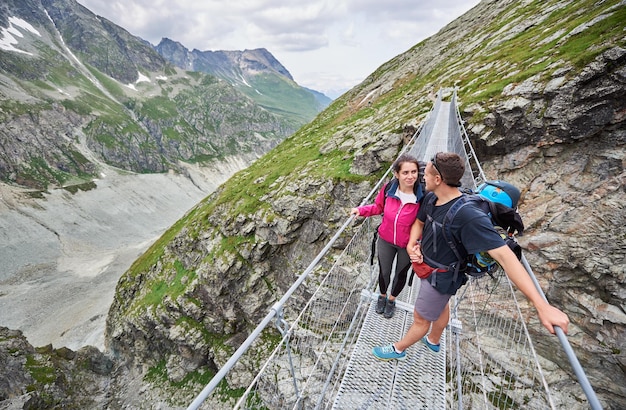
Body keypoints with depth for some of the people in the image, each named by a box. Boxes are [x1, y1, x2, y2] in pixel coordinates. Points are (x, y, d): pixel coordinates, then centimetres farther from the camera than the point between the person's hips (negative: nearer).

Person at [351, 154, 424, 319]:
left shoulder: (423, 196, -27)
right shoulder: (388, 189, -21)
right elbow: (378, 207, -1)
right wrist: (361, 210, -14)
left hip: (408, 246, -1)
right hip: (386, 241, 1)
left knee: (401, 274, 24)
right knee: (384, 272, 22)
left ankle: (391, 300, 55)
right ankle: (382, 295, 56)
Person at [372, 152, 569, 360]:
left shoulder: (469, 216, -36)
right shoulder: (430, 198, -12)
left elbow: (503, 255, -37)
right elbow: (419, 222, 6)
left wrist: (542, 305, -37)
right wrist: (411, 245, -12)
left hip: (440, 278, -7)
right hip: (426, 266, 7)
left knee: (420, 318, 14)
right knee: (440, 305, 31)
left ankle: (397, 349, 40)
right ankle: (433, 341, 56)